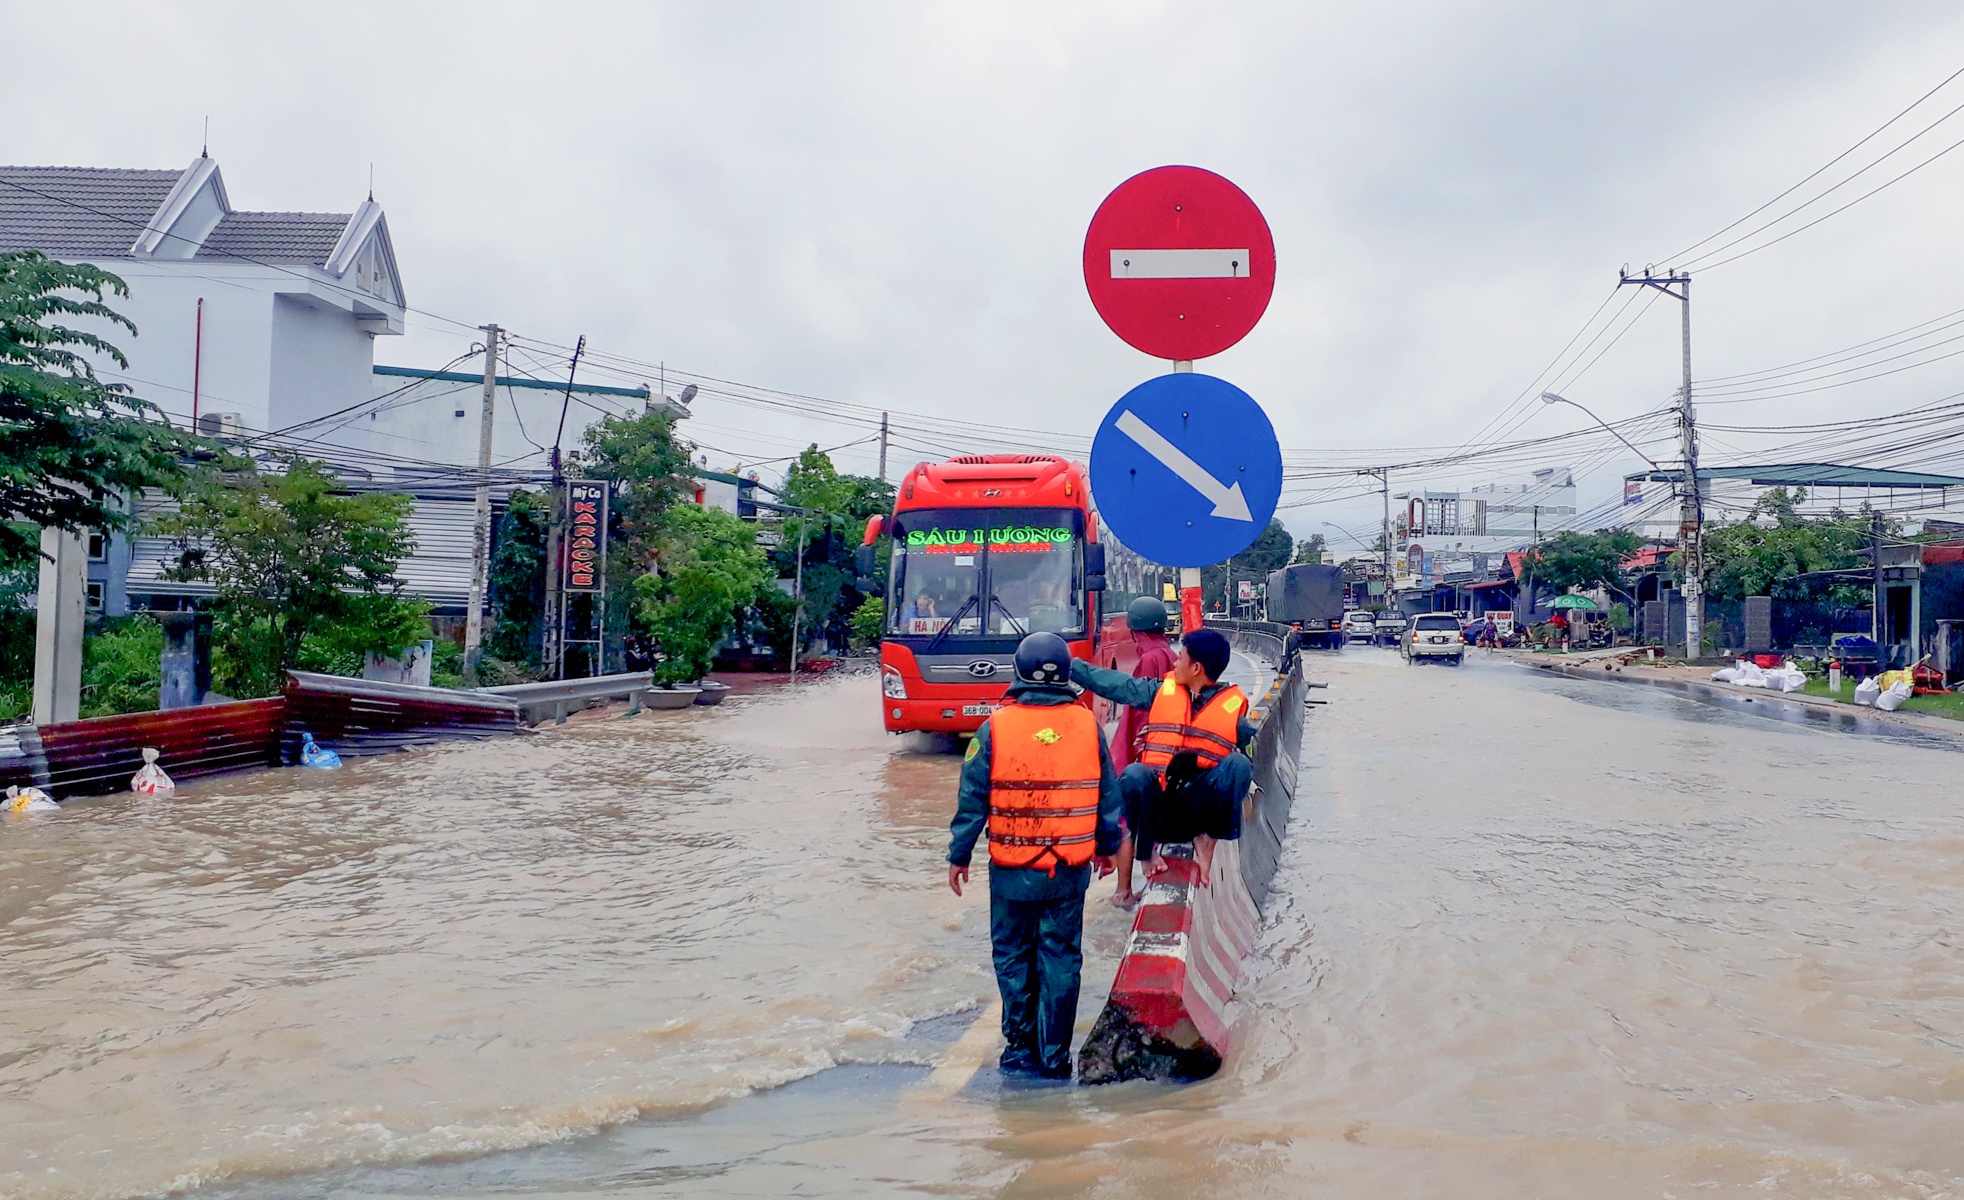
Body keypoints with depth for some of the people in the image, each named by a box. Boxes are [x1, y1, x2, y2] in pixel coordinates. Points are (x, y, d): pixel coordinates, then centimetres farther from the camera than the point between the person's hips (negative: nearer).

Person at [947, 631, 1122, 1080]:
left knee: (1013, 956, 13)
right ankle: (1054, 1056, 15)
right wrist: (1107, 846, 20)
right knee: (1061, 958, 10)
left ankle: (1021, 1047, 20)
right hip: (1071, 869, 2)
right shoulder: (1087, 725, -3)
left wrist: (959, 856, 5)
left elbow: (972, 800, -5)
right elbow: (1108, 795, 6)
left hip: (1013, 870, -2)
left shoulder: (996, 727, -9)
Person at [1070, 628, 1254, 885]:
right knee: (1134, 775, -33)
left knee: (1238, 764, -26)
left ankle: (1207, 839, -10)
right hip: (1153, 800, 1)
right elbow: (1111, 682, 14)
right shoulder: (1162, 690, 11)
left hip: (1199, 805, -1)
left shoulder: (1232, 704, 5)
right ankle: (1146, 850, -9)